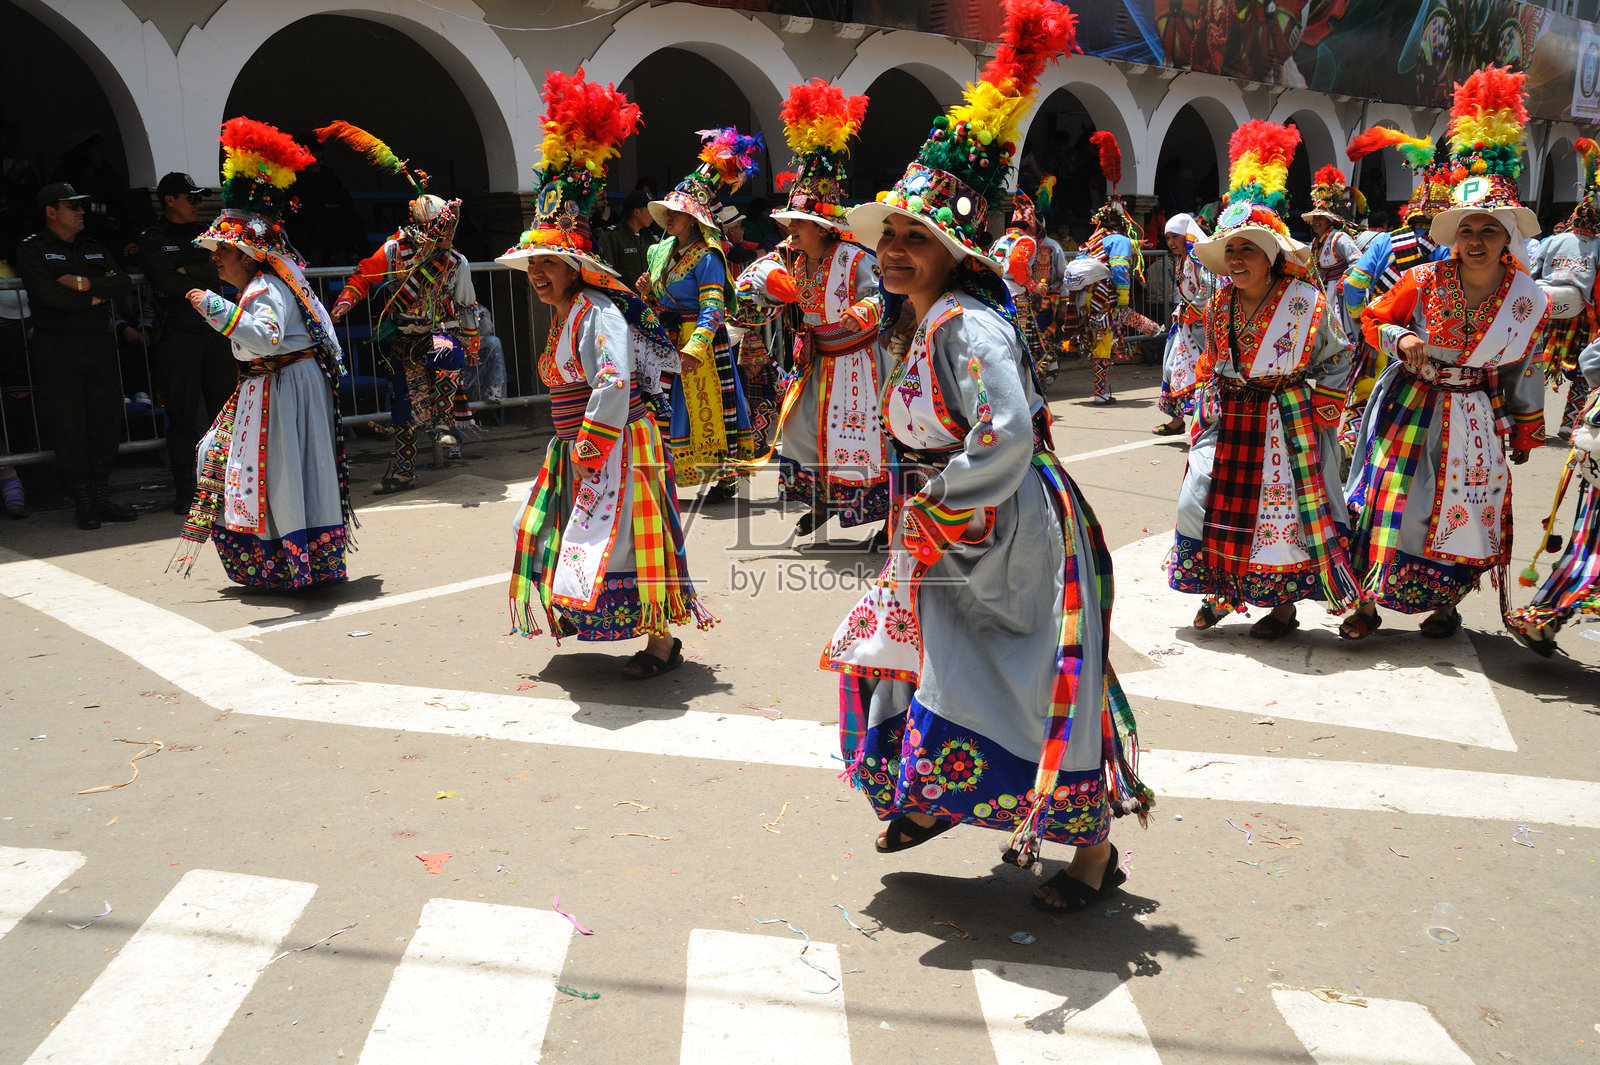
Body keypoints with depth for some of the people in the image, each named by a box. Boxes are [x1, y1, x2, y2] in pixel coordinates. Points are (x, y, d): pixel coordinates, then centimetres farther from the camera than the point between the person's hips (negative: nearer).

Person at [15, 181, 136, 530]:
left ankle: (101, 497, 12)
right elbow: (50, 295, -14)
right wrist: (94, 298, -5)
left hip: (100, 344, 5)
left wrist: (84, 284, -10)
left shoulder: (94, 248, 17)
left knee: (106, 421, 4)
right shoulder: (31, 250, 2)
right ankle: (83, 502, 4)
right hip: (57, 348, -5)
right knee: (68, 428, -3)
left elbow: (125, 284, 2)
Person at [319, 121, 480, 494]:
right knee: (404, 404, 5)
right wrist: (345, 301, -12)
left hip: (438, 331, -1)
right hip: (401, 337, 1)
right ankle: (402, 470, 19)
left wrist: (471, 346, 9)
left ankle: (448, 421, -19)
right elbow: (363, 277, 4)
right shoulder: (393, 251, -8)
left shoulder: (455, 264, -4)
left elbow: (466, 309, 6)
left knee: (447, 354, -38)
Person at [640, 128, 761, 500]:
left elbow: (712, 307, -20)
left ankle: (726, 477, 7)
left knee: (708, 405, -3)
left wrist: (695, 347, -31)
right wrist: (647, 290, -2)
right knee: (667, 405, 7)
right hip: (667, 340, 8)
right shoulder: (661, 251, 13)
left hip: (703, 340, -7)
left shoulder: (707, 257, -11)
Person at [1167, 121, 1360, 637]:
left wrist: (1321, 411, -4)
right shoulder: (1218, 307, 4)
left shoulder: (1307, 302, -9)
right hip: (1228, 420, 5)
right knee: (1204, 499, 3)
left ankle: (1285, 605, 17)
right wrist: (1206, 410, 10)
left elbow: (1337, 358, 0)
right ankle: (1219, 589, 22)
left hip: (1287, 421, -4)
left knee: (1284, 509, 0)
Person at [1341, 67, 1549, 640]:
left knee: (1466, 507, 8)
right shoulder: (1422, 282, -10)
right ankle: (1368, 601, 7)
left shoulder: (1529, 300, -3)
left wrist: (1525, 432, 14)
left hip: (1477, 417, 2)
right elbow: (1373, 319, 4)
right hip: (1410, 406, -1)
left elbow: (1525, 371, 8)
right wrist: (1401, 341, -17)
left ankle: (1446, 601, 28)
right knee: (1388, 497, -6)